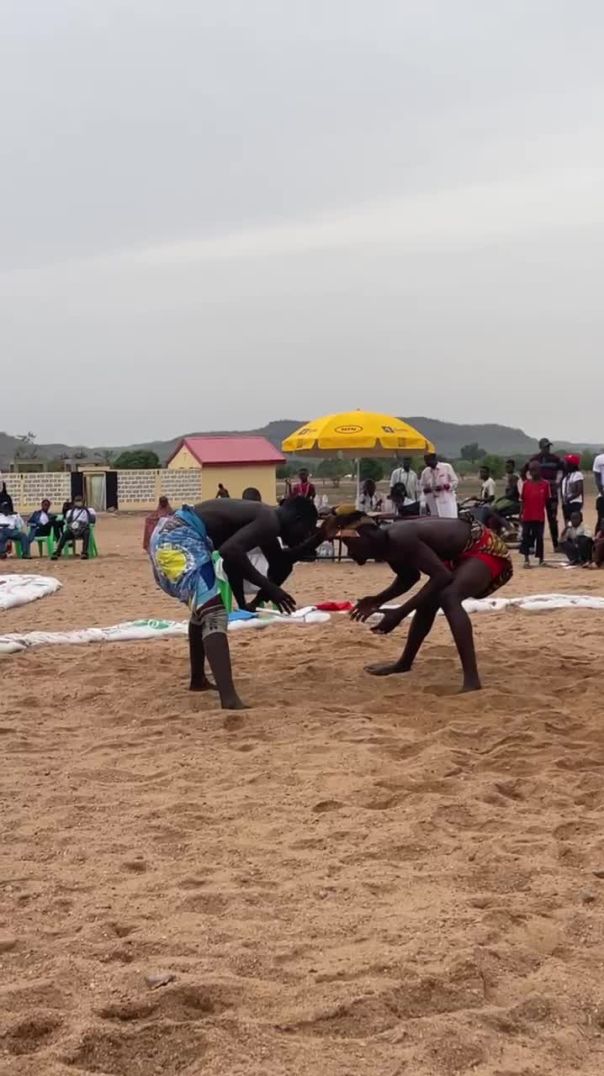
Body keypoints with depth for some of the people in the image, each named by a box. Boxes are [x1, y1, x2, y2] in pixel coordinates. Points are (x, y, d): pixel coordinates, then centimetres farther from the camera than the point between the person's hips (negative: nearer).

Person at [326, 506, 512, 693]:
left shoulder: (399, 539, -30)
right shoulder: (387, 544, 0)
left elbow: (442, 576, -36)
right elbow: (410, 576, 19)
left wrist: (400, 613, -35)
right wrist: (378, 600, 7)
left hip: (486, 550, -10)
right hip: (462, 554, 10)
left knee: (448, 597, -32)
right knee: (427, 600, 23)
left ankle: (471, 680, -36)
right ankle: (404, 663, 43)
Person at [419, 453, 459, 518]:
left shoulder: (447, 467, 1)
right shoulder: (425, 472, 10)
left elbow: (455, 481, 1)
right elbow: (421, 486, 15)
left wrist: (444, 487, -15)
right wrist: (425, 489, -9)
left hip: (447, 502, -2)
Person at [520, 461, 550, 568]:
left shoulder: (545, 484, -1)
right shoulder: (526, 484, 2)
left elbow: (547, 501, 4)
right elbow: (522, 500, 5)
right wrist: (520, 513, 0)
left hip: (540, 516, -1)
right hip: (527, 516, 1)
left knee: (539, 537, 6)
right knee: (526, 537, 3)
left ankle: (541, 559, 14)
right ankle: (526, 559, 11)